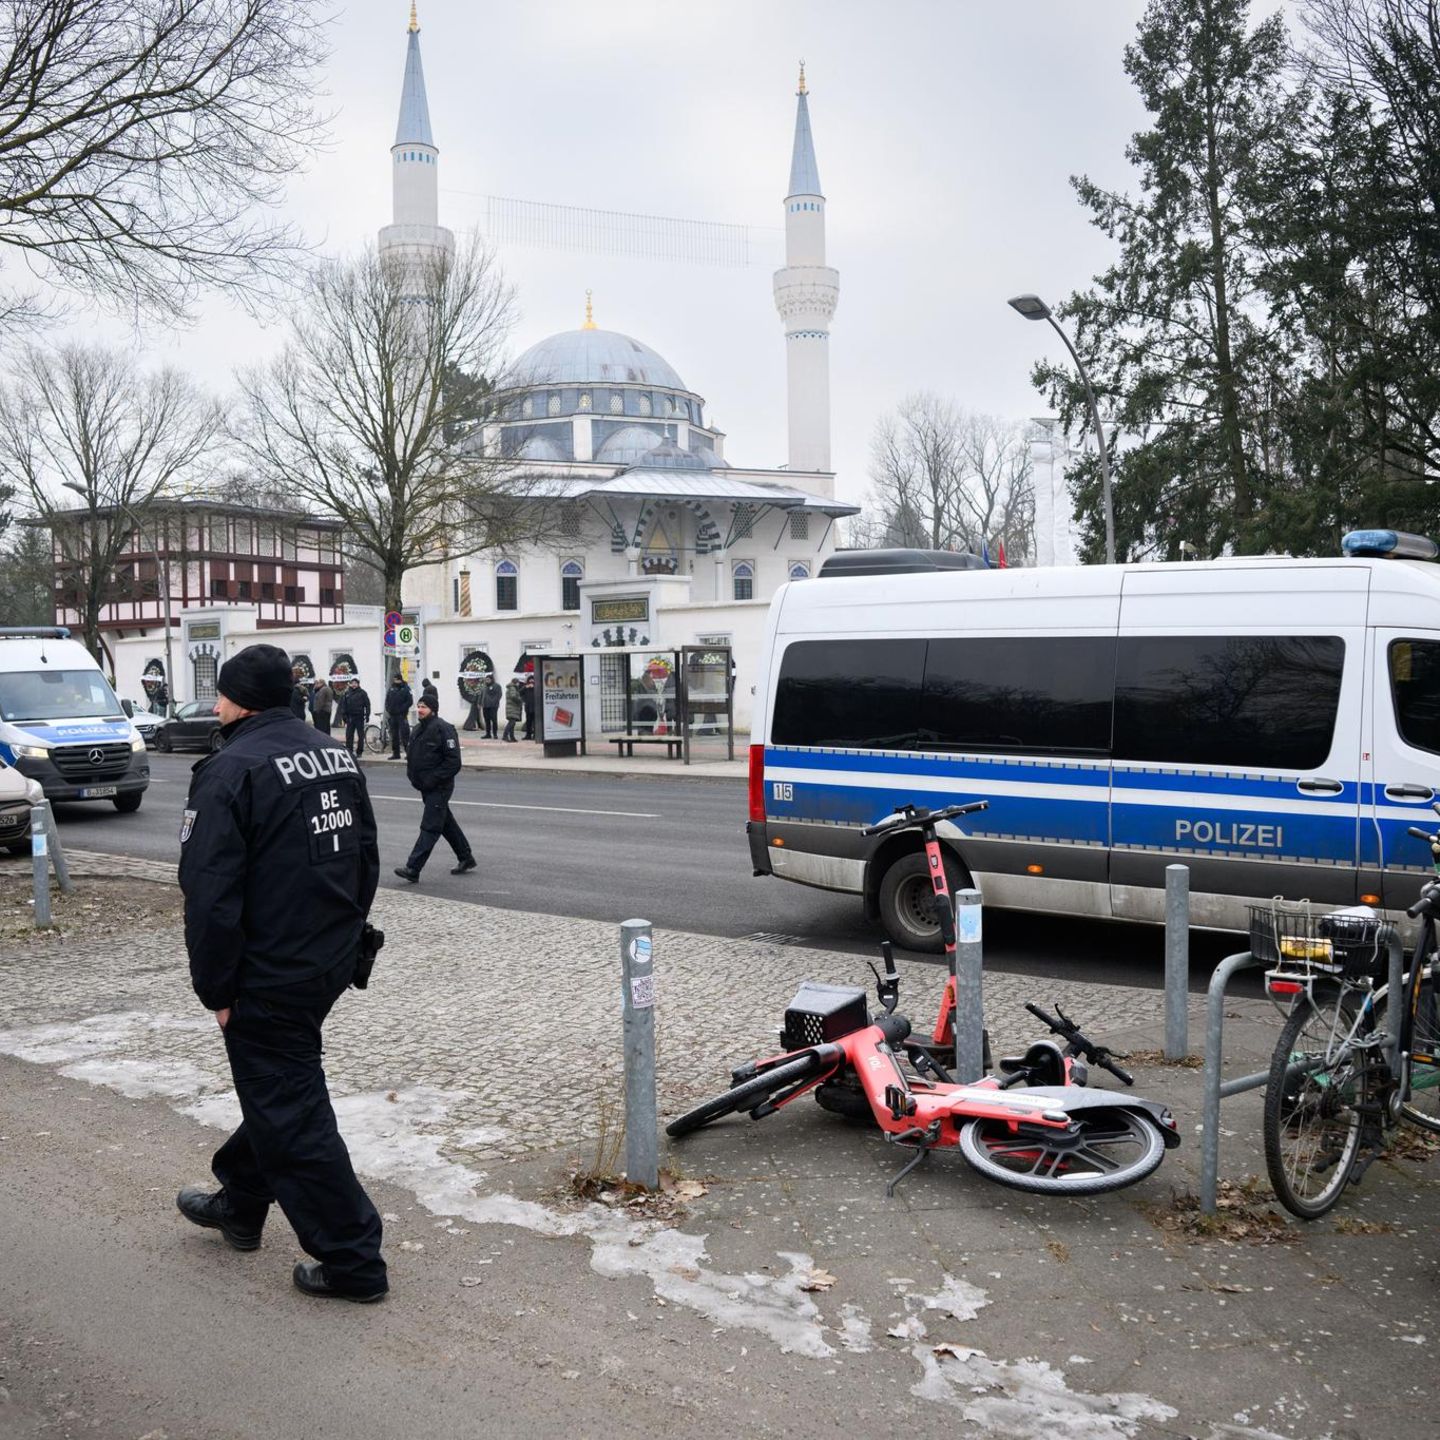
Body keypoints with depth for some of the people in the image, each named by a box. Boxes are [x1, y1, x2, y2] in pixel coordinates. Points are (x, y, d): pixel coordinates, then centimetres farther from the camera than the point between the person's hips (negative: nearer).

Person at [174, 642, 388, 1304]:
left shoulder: (230, 771, -18)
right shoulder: (334, 754, 7)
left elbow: (211, 896, -20)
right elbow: (366, 859, 14)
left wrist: (216, 990, -11)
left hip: (269, 977, -8)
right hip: (333, 963, 9)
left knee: (291, 1113, 2)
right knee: (278, 1084, 25)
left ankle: (352, 1259, 7)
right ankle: (240, 1202, 43)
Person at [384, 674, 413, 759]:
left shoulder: (406, 689, -2)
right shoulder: (391, 689, 13)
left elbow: (410, 701, -7)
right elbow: (387, 701, 17)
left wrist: (401, 709, -15)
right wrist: (388, 711, 2)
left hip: (402, 716, -6)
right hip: (392, 716, 6)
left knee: (404, 734, -10)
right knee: (394, 736, 8)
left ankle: (408, 752, -7)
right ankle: (395, 753, 14)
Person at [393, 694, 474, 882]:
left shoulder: (443, 729, -14)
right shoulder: (417, 730, 12)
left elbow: (454, 761, -18)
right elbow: (412, 757, 25)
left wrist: (433, 779, -21)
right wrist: (413, 776, 7)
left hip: (439, 788, -9)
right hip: (427, 788, 9)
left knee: (430, 828, -9)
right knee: (446, 824, 17)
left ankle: (413, 869, -13)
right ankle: (466, 858, 30)